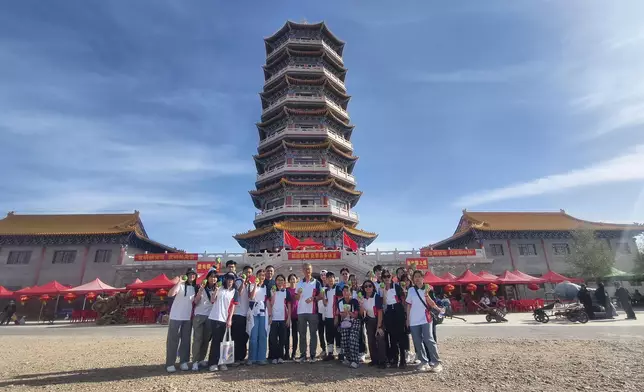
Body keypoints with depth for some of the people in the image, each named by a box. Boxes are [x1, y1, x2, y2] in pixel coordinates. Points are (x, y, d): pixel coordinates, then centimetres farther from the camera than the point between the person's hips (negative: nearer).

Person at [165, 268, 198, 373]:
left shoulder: (195, 288, 9)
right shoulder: (181, 285, -8)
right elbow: (170, 294, -26)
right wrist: (179, 282, -28)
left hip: (188, 318, 5)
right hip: (176, 317, -5)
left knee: (186, 340, 9)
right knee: (172, 340, 1)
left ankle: (183, 362, 17)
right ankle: (170, 364, 9)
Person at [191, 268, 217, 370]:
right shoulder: (202, 288, 0)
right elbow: (196, 302, -10)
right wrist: (201, 289, -20)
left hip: (209, 317, 3)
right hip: (199, 316, -3)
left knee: (206, 339, 5)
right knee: (198, 339, -6)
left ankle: (201, 359, 17)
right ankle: (195, 361, -2)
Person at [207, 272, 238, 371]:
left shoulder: (235, 292, 7)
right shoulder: (219, 288, 3)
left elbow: (233, 306, 4)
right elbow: (212, 300, -1)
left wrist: (229, 319, -4)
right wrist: (216, 290, -16)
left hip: (225, 319, 2)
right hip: (215, 318, -2)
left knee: (222, 341, 7)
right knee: (216, 340, -1)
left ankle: (221, 362, 16)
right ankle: (213, 363, 6)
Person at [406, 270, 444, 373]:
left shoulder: (427, 289, 0)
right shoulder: (411, 290, 4)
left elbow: (432, 304, -6)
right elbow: (409, 305, 9)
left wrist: (426, 295, -22)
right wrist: (407, 319, 7)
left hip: (425, 319, -3)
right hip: (413, 320, 3)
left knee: (428, 340, -9)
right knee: (417, 342, 6)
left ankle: (436, 362, 0)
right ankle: (424, 362, 16)